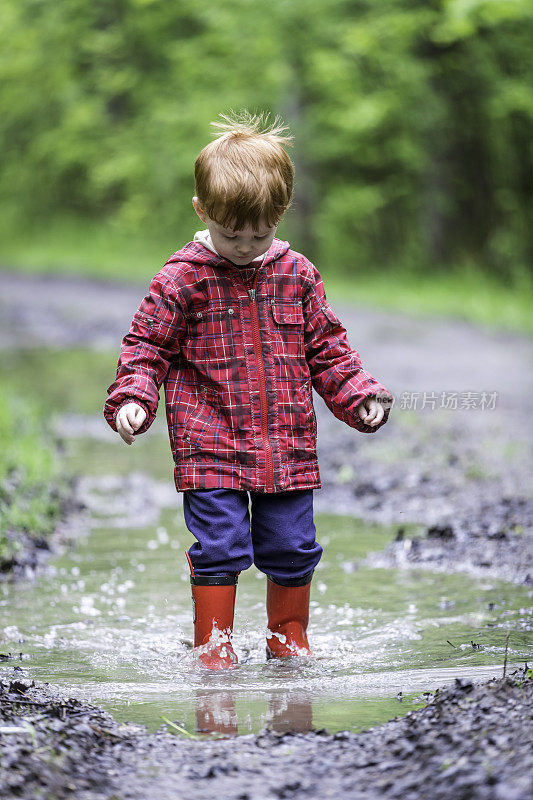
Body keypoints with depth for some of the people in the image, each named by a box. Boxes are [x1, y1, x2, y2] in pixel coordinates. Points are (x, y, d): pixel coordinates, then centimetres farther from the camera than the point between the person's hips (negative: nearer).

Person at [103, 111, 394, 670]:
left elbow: (327, 349, 13)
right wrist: (132, 398, -16)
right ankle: (214, 647, 7)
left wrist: (360, 395, 1)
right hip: (210, 449, -3)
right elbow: (146, 344, -1)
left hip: (287, 445, 3)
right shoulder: (183, 279, -4)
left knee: (292, 549, 7)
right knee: (219, 547, -7)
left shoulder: (296, 275, 5)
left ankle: (289, 642, 25)